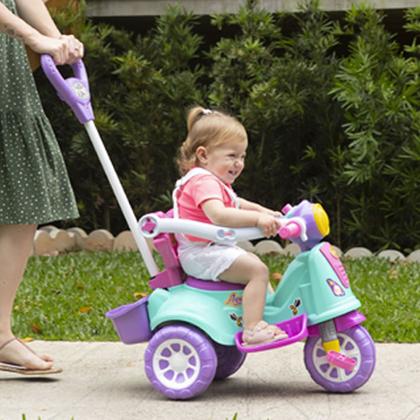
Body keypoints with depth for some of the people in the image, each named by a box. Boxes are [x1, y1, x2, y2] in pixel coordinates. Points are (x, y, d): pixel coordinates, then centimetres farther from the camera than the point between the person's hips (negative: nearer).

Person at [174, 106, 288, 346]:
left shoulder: (215, 181, 15)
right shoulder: (204, 181, -20)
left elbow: (233, 203, 35)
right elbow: (218, 214, -37)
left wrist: (262, 210, 23)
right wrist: (257, 219, -39)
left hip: (214, 249, 11)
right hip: (201, 254, -11)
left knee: (255, 261, 29)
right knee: (257, 270, -24)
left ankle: (266, 307, 38)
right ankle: (253, 328, -30)